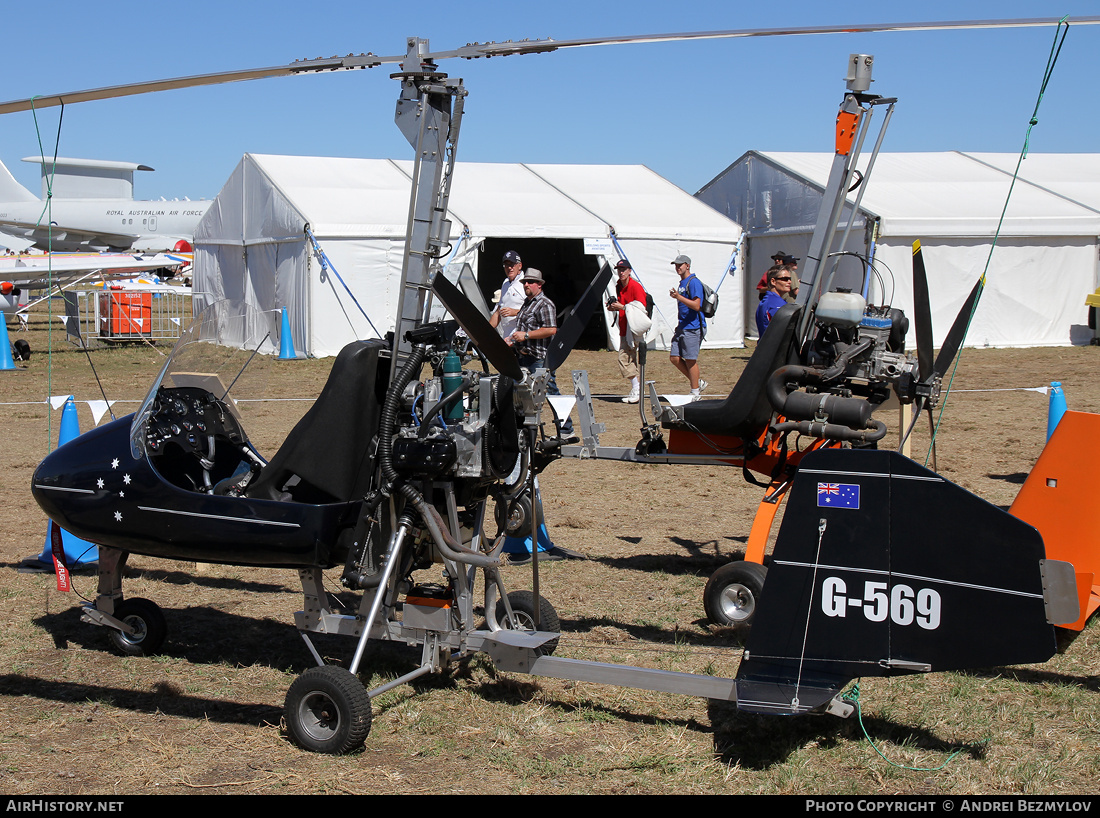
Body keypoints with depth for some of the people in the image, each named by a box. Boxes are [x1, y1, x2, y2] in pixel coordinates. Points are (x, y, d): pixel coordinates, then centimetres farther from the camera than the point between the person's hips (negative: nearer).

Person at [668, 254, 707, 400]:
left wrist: (679, 297, -22)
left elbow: (696, 305, -21)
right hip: (682, 327, 10)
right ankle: (698, 382, 19)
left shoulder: (693, 282, -12)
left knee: (690, 360, -4)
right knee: (674, 358, 6)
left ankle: (695, 393, 6)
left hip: (693, 328, -10)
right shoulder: (682, 283, 18)